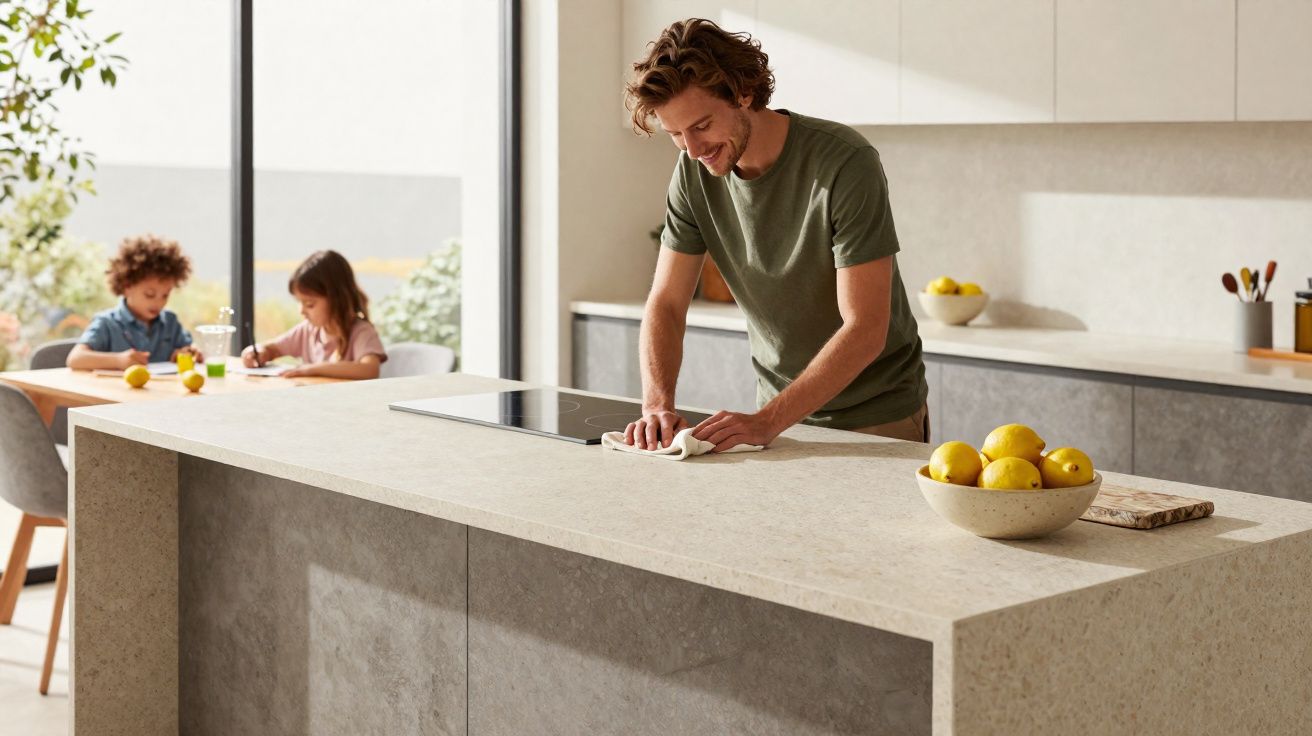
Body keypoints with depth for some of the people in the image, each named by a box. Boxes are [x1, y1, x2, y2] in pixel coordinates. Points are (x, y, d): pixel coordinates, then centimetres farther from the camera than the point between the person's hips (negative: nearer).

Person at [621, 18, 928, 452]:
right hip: (781, 412, 4)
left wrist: (767, 421, -30)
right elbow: (666, 303, -2)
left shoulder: (845, 163, -21)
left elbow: (865, 331, -23)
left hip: (879, 417, -4)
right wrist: (657, 404, -20)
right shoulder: (694, 173, -4)